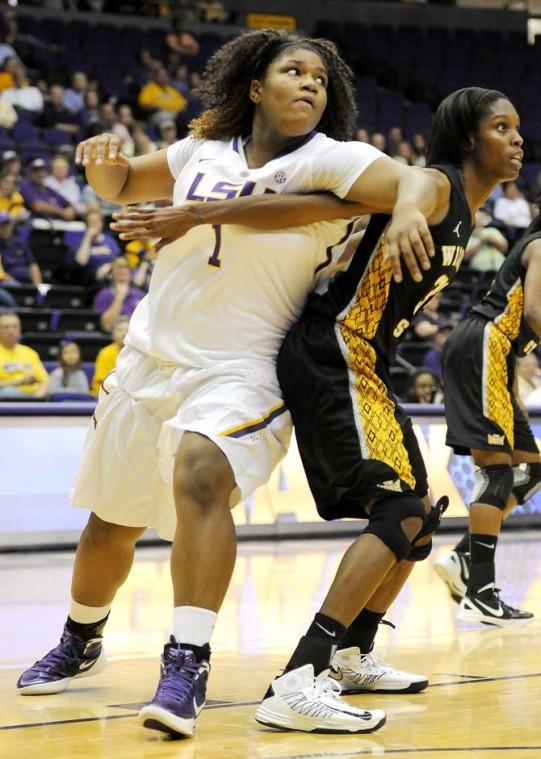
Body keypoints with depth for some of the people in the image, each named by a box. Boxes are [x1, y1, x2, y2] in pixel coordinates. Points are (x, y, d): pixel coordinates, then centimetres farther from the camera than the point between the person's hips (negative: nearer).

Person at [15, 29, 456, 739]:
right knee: (112, 521, 16)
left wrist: (407, 208, -46)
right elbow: (121, 184, 19)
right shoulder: (204, 151, 5)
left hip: (239, 370, -5)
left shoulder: (328, 159, -8)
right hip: (149, 355, 5)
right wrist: (102, 159, -4)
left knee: (200, 470, -34)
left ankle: (186, 666, -32)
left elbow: (419, 179, -23)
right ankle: (81, 642, 43)